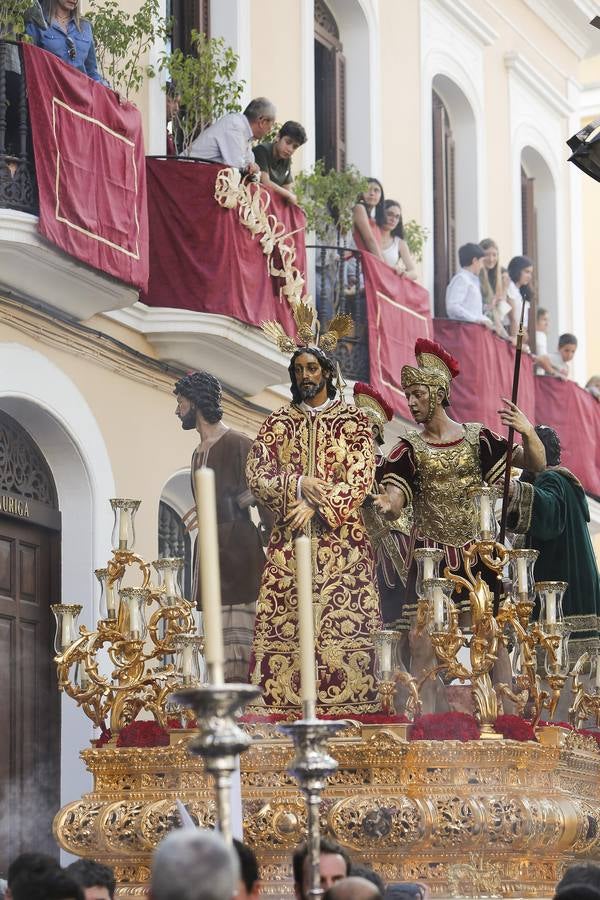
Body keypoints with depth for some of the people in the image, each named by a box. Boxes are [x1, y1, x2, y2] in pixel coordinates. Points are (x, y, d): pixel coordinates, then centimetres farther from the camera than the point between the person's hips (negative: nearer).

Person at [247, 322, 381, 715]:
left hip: (342, 539, -2)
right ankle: (285, 705, -7)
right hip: (289, 542, 2)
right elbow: (256, 475, 4)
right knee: (284, 627, -6)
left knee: (345, 623, -9)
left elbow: (361, 478, -4)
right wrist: (299, 484, -12)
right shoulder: (278, 422, 13)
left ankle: (345, 703, -10)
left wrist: (317, 506, -14)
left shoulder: (353, 420, 7)